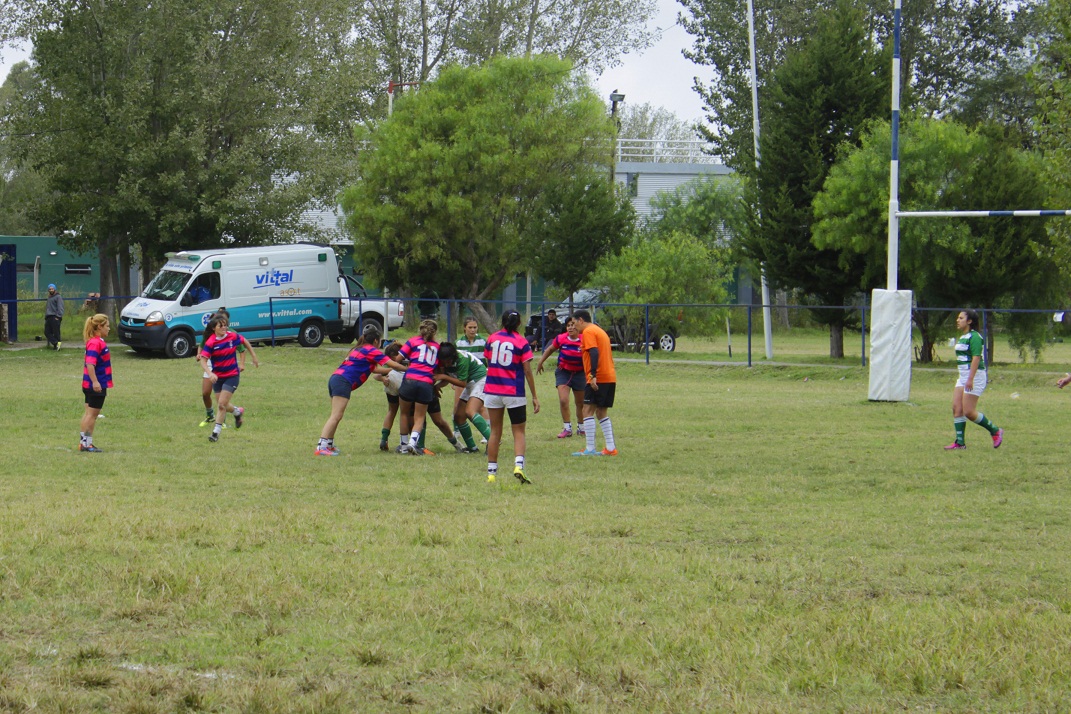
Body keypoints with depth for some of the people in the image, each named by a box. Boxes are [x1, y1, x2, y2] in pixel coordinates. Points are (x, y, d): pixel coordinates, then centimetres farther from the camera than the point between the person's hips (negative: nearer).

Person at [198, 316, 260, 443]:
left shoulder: (233, 337, -9)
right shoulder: (210, 343, -16)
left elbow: (245, 342, 12)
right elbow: (203, 359, -22)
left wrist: (254, 356, 16)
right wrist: (210, 373, -37)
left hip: (232, 376, -2)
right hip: (217, 377, 2)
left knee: (222, 404, -11)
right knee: (221, 405, 13)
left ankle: (216, 432, -2)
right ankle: (237, 411, 45)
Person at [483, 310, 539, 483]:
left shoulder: (491, 339, 4)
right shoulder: (521, 342, -5)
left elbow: (487, 363, 10)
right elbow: (527, 371, -6)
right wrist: (534, 396, -1)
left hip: (492, 390, 3)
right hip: (514, 392, -3)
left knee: (495, 432, 11)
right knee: (519, 432, 4)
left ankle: (491, 472, 10)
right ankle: (518, 466, -17)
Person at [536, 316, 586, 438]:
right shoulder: (561, 339, -12)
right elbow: (550, 349, 7)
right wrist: (540, 362, 13)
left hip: (579, 373, -1)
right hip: (563, 372, 1)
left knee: (580, 403, 11)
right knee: (563, 400, -13)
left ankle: (581, 427, 31)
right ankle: (567, 428, -2)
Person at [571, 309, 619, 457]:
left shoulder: (588, 332, -7)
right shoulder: (599, 331, 22)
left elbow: (594, 353, -20)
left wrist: (593, 376, -25)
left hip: (598, 379, -9)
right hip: (610, 377, 9)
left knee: (588, 411, -8)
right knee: (601, 413, 14)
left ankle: (590, 449, -13)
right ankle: (611, 448, 11)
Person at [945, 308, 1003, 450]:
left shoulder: (974, 337, -14)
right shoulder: (963, 337, 16)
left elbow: (976, 358, -22)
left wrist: (970, 379, -27)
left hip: (975, 375, -10)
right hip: (963, 376, 10)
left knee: (968, 412, -9)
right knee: (957, 408, 1)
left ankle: (995, 431, 7)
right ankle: (960, 442, 2)